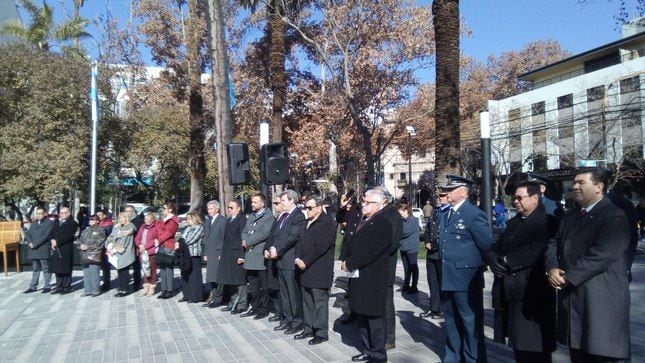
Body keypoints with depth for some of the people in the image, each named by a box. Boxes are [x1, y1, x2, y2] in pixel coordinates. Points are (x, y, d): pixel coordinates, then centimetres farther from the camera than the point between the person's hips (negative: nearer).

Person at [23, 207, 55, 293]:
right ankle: (33, 287, 18)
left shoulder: (49, 223, -4)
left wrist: (35, 244, -17)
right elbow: (28, 234, 11)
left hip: (44, 249, -6)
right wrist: (29, 242, -8)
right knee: (35, 269, 12)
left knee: (46, 269, 1)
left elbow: (46, 236, -13)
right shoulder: (33, 223, 18)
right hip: (33, 250, 6)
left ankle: (47, 286, 8)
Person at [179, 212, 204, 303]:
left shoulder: (199, 227, -3)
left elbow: (191, 239, -11)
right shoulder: (187, 228, 19)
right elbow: (182, 238, 13)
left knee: (194, 275, -4)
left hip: (194, 255, -7)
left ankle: (195, 296, 2)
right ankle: (187, 295, 17)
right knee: (185, 276, 9)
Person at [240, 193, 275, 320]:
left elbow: (264, 233, -17)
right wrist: (244, 241, -6)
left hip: (261, 255, -7)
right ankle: (255, 307, 24)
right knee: (253, 285, 14)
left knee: (263, 285, 1)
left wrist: (248, 242, -12)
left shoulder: (269, 216, -7)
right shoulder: (251, 217, 19)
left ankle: (264, 309, 9)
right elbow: (245, 232, 16)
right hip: (250, 255, 8)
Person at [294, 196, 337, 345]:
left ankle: (321, 332, 6)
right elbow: (301, 242, 16)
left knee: (320, 301, -2)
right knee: (307, 301, 14)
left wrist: (305, 261, -15)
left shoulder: (327, 222, -11)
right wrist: (298, 259, -1)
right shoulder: (308, 222, 17)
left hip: (319, 270, -8)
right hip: (305, 269, 9)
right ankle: (309, 329, 24)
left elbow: (320, 246, -18)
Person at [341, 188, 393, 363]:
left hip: (372, 278, -8)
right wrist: (346, 261, 0)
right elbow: (352, 243, 16)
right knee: (362, 316, 15)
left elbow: (371, 250, -21)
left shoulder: (382, 223, -12)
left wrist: (350, 263, -16)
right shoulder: (363, 221, 15)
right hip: (358, 276, 8)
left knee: (374, 317, 1)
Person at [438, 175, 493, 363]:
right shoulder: (445, 214, 11)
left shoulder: (475, 215, -14)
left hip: (466, 280, -8)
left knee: (470, 323, 5)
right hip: (447, 278, 8)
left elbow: (487, 245, -11)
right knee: (451, 321, 19)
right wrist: (442, 271, 15)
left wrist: (475, 264, 1)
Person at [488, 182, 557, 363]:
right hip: (508, 290, 7)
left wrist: (507, 260, -15)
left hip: (531, 292, -7)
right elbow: (495, 248, 12)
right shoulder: (513, 222, 18)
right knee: (518, 342, 15)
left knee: (533, 344, 0)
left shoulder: (547, 223, -8)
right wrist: (495, 260, -9)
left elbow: (534, 252, -22)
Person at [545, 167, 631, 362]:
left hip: (601, 303, -7)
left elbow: (600, 255, -20)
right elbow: (554, 245, 11)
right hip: (571, 299, 8)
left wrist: (568, 276, -16)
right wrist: (552, 269, -9)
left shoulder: (614, 216, -8)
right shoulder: (569, 218, 18)